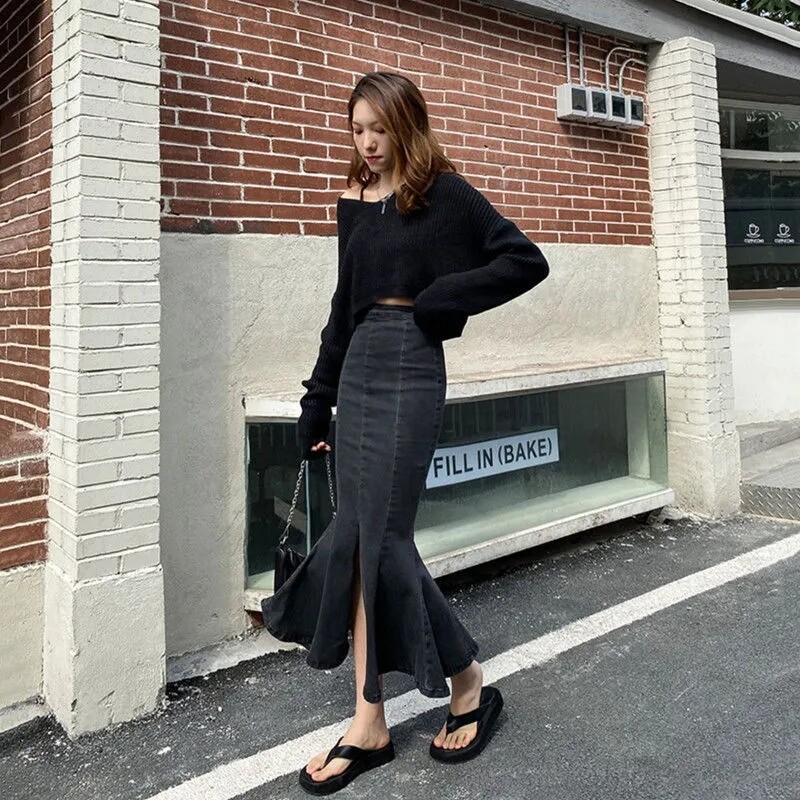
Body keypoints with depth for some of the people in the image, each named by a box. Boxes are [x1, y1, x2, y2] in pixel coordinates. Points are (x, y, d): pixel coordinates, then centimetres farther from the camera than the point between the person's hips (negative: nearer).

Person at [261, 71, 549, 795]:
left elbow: (527, 261, -6)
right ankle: (369, 726, 13)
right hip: (357, 367, 7)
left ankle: (470, 685, 17)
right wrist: (316, 403, 16)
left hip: (410, 367, -7)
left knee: (382, 538, -7)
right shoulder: (354, 204, 16)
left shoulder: (445, 193, 0)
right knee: (355, 539, 3)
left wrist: (437, 299, -11)